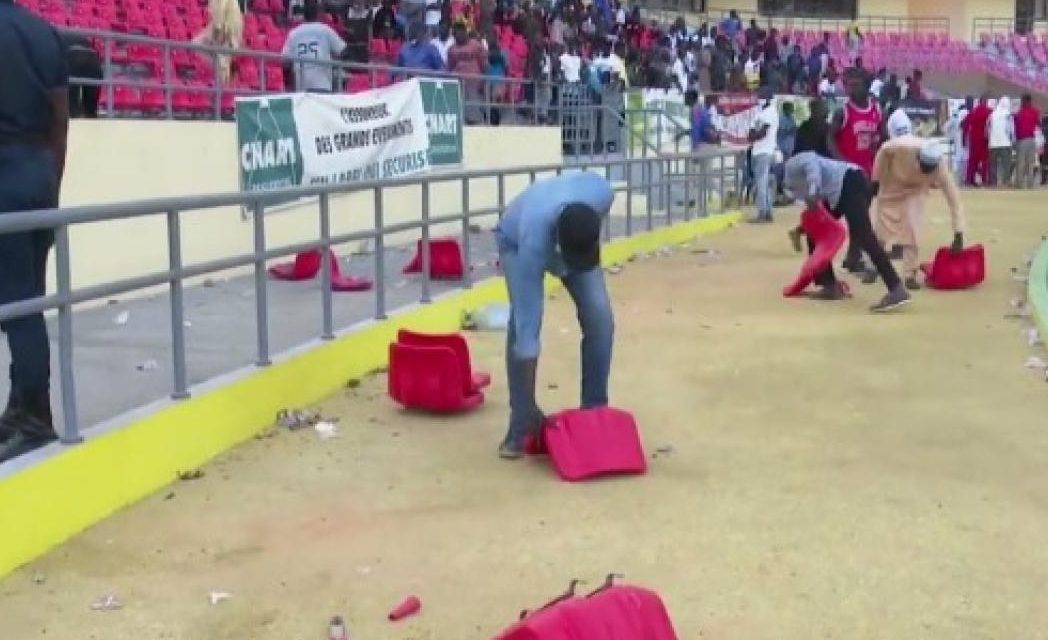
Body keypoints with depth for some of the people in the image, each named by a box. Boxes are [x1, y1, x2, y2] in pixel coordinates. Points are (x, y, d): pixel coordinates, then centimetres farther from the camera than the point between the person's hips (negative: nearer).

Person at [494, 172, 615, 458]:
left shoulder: (602, 193, -39)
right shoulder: (533, 240, -46)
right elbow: (528, 325, -42)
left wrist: (589, 248, 6)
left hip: (579, 233, 4)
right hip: (516, 241, -3)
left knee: (599, 316, -14)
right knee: (522, 319, -24)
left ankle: (594, 411, 0)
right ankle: (523, 421, -12)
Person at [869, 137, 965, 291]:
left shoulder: (940, 167, -35)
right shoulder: (902, 146, -40)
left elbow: (953, 198, -31)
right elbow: (883, 151, -17)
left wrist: (958, 234, -33)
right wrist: (876, 180, -10)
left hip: (915, 190, 0)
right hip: (891, 185, 0)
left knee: (911, 228, -14)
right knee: (881, 226, 6)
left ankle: (910, 274, -2)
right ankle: (873, 267, 24)